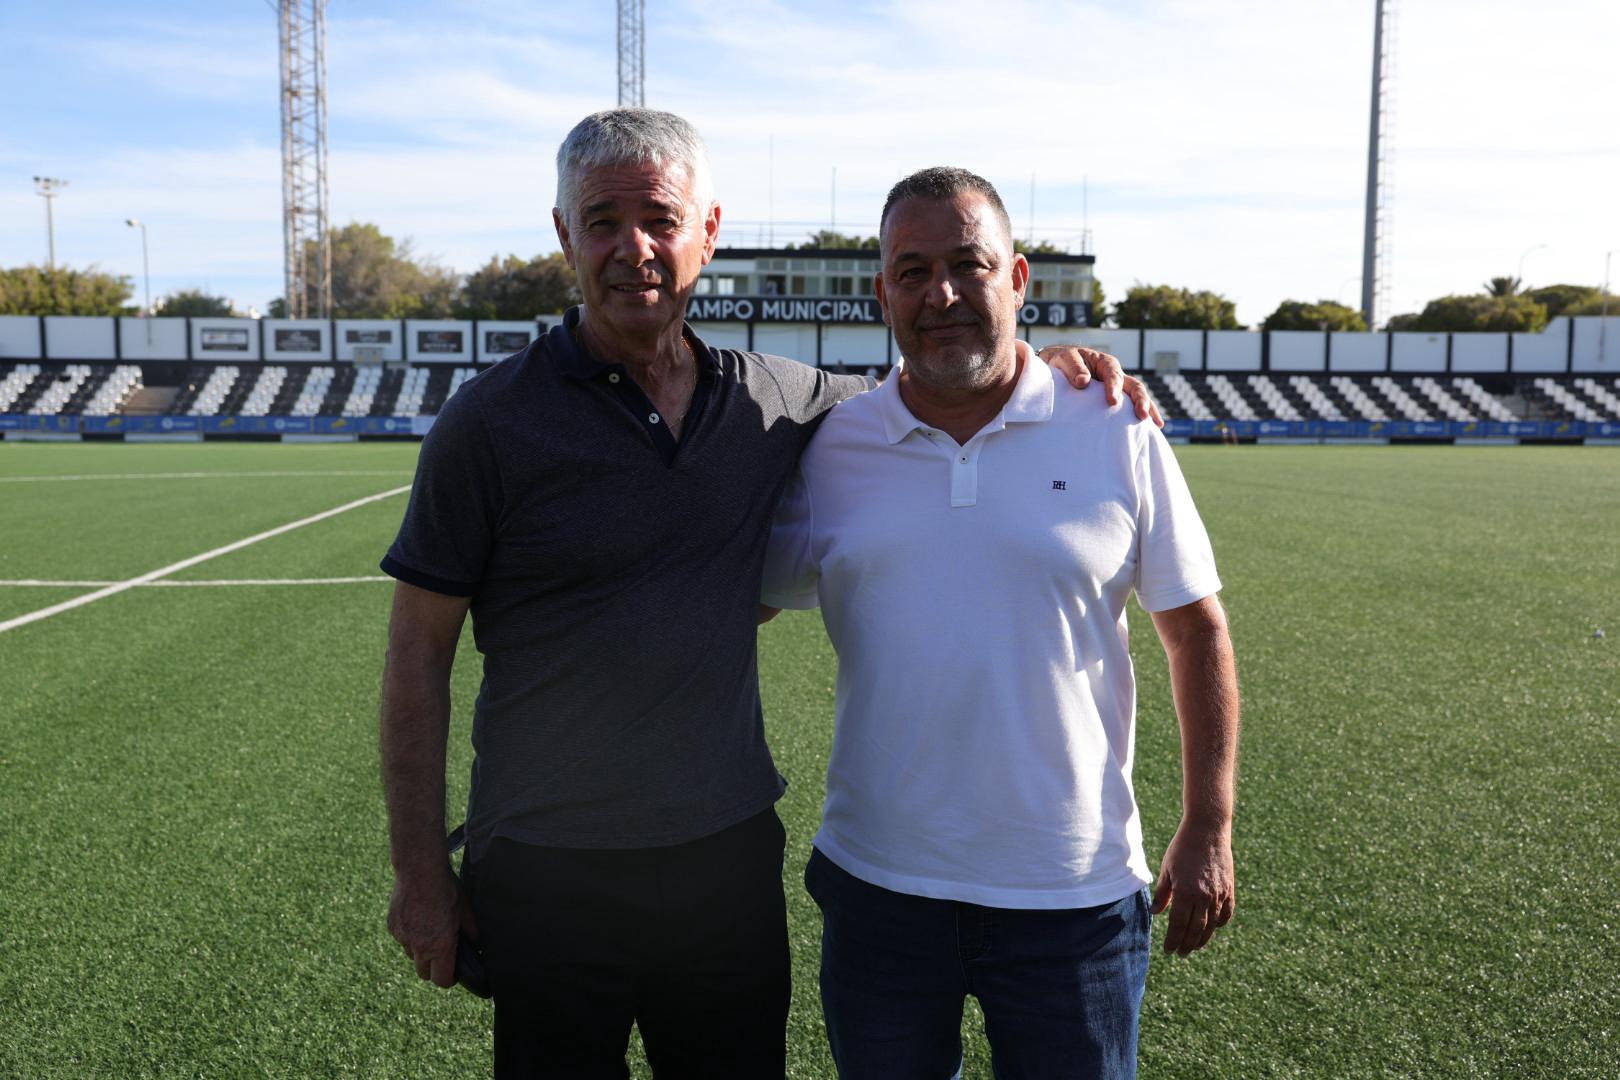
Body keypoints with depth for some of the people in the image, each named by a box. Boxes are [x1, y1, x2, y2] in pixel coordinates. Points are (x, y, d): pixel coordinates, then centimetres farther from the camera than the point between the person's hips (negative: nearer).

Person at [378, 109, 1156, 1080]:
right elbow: (421, 650, -5)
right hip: (546, 878, -3)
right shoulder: (492, 420, -9)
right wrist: (420, 871, -6)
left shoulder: (774, 399, 1)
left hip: (732, 855, 3)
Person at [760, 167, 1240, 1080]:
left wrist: (1209, 831, 1)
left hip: (1074, 894, -1)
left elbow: (1196, 631, 2)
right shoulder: (828, 449, -1)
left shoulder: (1117, 434, -4)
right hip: (877, 886, 2)